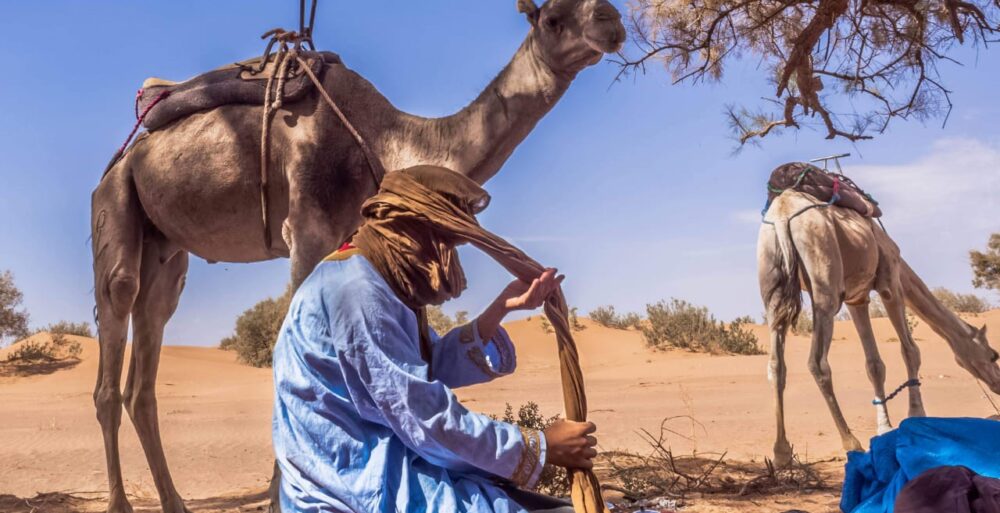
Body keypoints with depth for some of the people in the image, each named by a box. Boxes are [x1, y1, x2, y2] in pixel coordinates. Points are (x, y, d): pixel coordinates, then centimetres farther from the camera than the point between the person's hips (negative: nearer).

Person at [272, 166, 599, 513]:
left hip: (379, 474, 10)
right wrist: (540, 448, -13)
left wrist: (502, 307, 6)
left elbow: (438, 366, 16)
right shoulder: (356, 289, -19)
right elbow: (425, 420, -22)